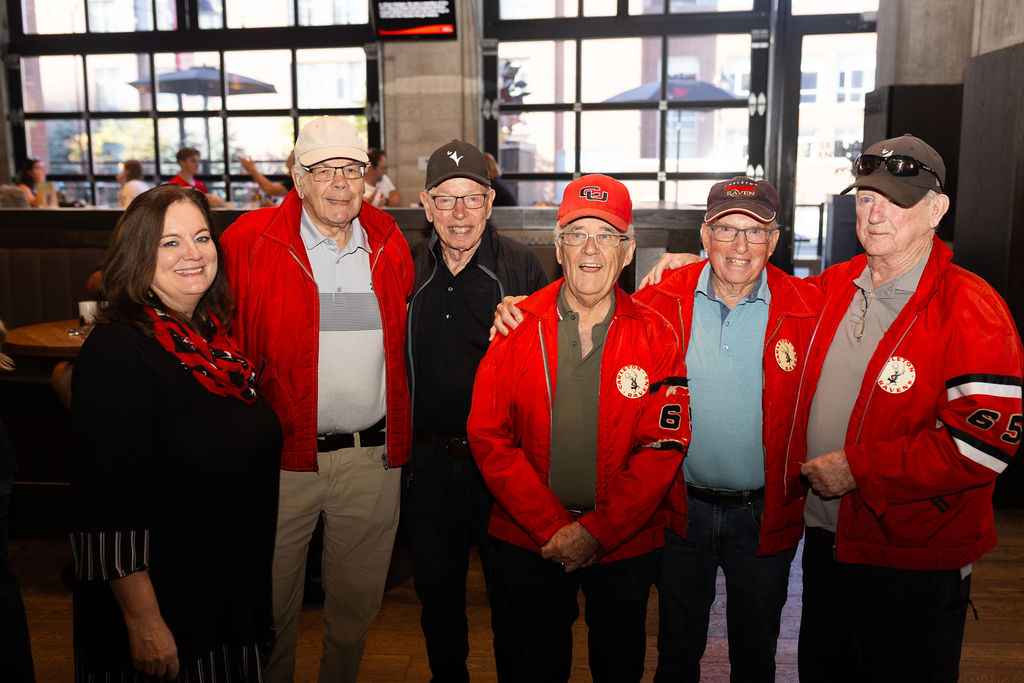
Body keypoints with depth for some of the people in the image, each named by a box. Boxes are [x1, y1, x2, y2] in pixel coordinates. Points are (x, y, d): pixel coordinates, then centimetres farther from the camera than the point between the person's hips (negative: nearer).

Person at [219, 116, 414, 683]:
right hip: (281, 458, -2)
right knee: (271, 603, 13)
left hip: (373, 459, 3)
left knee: (358, 600, 18)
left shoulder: (389, 243, 6)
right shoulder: (250, 241, -5)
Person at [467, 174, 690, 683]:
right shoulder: (518, 327, -6)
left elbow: (663, 449, -10)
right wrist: (551, 527, -14)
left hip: (624, 545, 0)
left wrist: (596, 532, -16)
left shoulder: (654, 337, -6)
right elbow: (488, 436, -9)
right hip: (528, 544, 0)